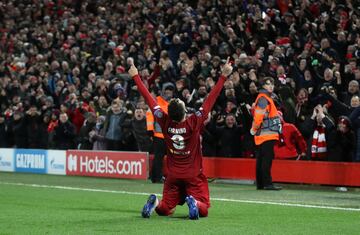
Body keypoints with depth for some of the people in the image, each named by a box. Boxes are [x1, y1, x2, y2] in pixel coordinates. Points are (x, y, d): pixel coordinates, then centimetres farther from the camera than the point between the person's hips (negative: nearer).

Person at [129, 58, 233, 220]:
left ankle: (155, 204, -19)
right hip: (194, 175, -3)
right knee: (203, 209, 1)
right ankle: (194, 203, -32)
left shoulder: (165, 122, -11)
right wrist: (223, 76, -15)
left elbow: (149, 99, -4)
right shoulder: (194, 123, -18)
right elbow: (211, 99, -17)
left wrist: (135, 76, 4)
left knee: (165, 209, 14)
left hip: (173, 176, 3)